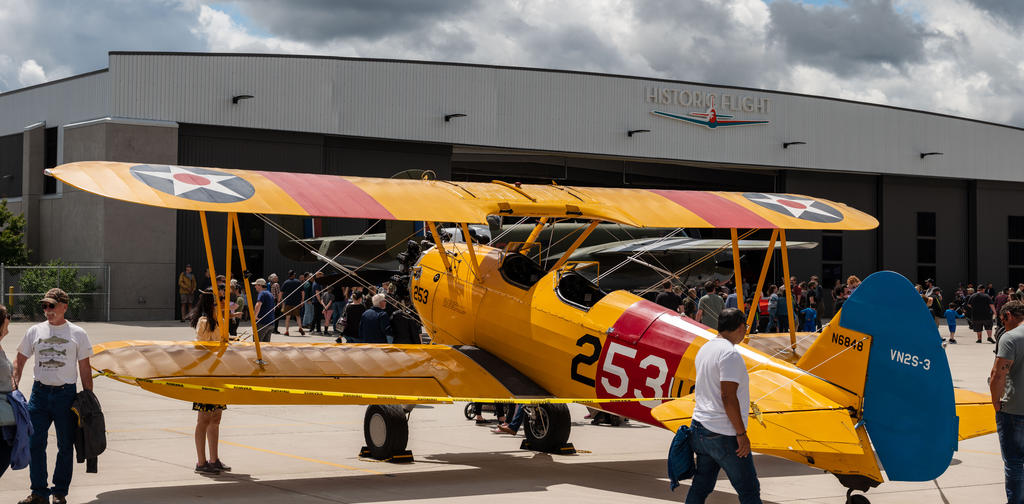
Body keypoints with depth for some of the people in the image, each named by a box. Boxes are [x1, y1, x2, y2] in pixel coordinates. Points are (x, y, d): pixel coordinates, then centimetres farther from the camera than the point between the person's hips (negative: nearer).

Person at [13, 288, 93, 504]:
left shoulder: (77, 334, 3)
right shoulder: (35, 331, 8)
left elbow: (84, 369, 4)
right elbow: (20, 359, 14)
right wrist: (13, 385, -1)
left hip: (66, 393, -2)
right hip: (40, 393, 2)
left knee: (65, 446, 3)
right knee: (35, 443, -3)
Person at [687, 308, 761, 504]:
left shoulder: (704, 349, 12)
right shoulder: (730, 354, -16)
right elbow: (728, 397, -22)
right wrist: (741, 433, -16)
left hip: (699, 427, 9)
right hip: (723, 434, -9)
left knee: (701, 486, 13)